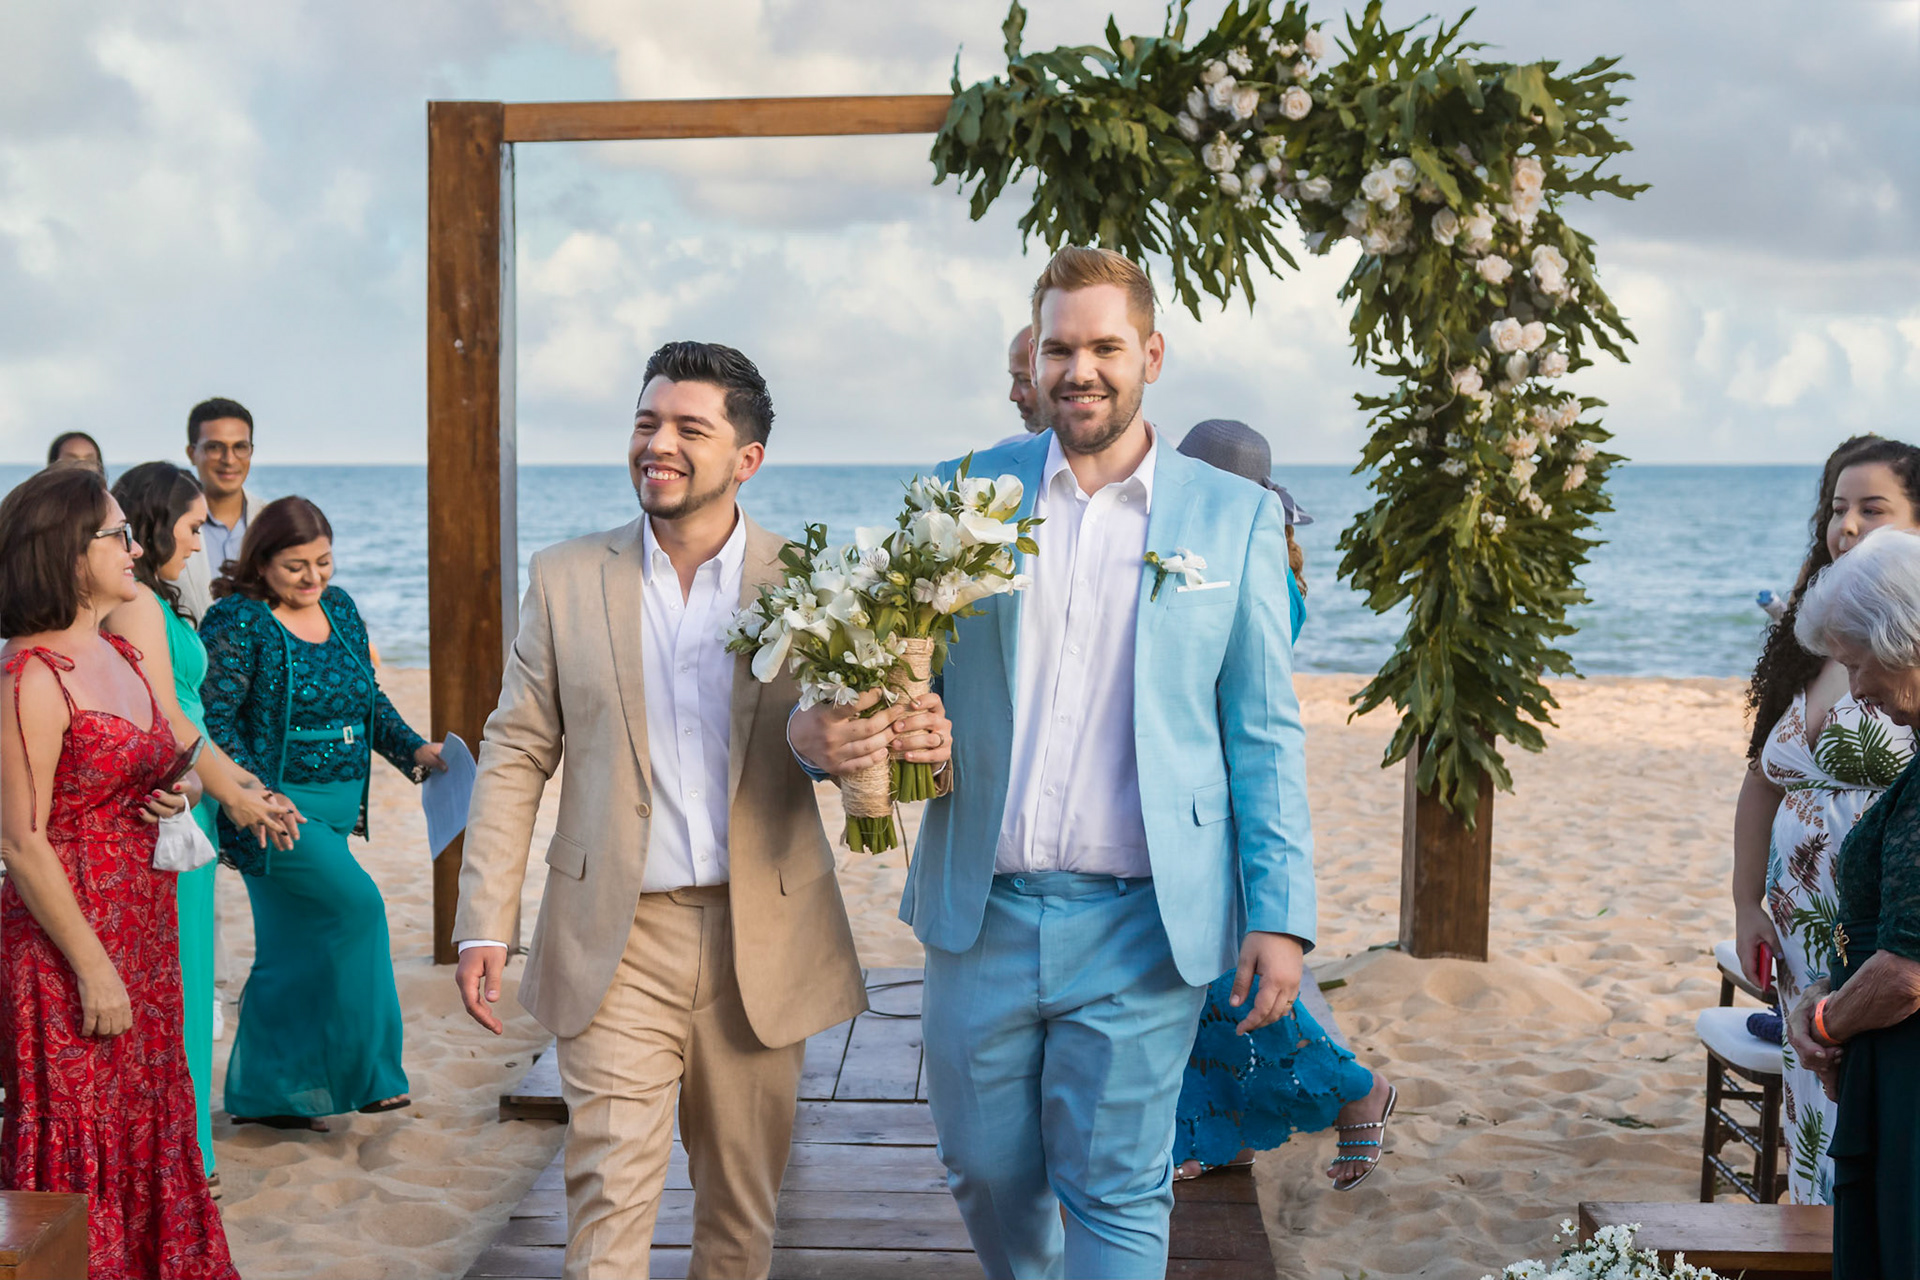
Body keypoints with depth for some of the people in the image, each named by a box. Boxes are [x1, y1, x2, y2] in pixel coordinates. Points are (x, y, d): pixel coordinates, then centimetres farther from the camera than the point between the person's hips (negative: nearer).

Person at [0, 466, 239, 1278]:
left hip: (143, 931, 8)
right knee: (82, 1149, 2)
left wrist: (179, 792, 1)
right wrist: (93, 968, -17)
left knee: (146, 1131, 15)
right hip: (68, 943, -8)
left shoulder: (122, 656, 10)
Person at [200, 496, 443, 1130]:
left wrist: (413, 749, 4)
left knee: (293, 948, 11)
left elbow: (369, 698, 18)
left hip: (334, 807, 7)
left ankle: (260, 1094, 22)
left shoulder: (339, 607, 11)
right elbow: (213, 717, -16)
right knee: (356, 904, -17)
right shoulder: (237, 621, -10)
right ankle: (362, 1072, -4)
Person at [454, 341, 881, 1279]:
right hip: (617, 940, 0)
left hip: (761, 942, 1)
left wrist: (890, 735, -25)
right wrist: (484, 924, -1)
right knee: (608, 1202, -4)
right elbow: (515, 754, 5)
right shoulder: (566, 578, 2)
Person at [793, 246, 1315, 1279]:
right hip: (981, 914, 2)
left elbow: (1265, 732, 3)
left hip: (1139, 925, -2)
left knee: (1115, 1194, 4)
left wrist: (1280, 913, -4)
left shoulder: (1234, 516, 2)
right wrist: (821, 730, -13)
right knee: (986, 1169, 15)